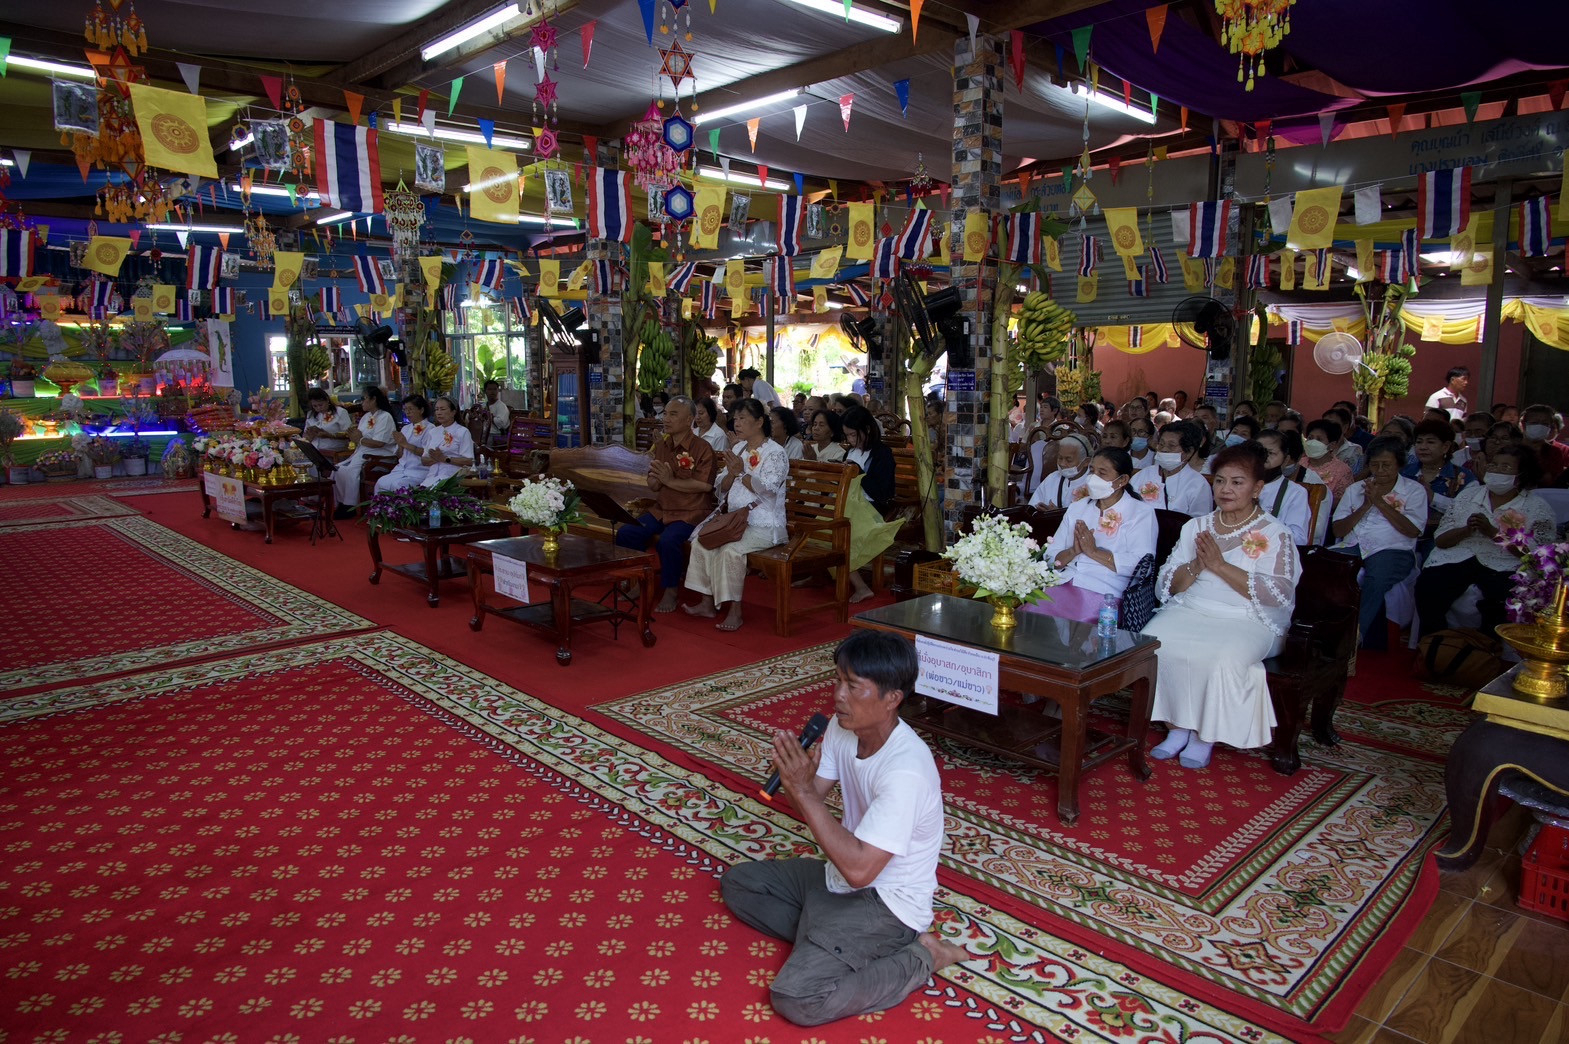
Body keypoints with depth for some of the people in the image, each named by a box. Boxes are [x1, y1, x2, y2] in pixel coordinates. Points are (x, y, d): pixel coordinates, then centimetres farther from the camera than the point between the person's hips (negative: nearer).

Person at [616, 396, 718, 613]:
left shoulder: (702, 448, -11)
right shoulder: (660, 446, 10)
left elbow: (705, 485, -21)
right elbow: (653, 487, 14)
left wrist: (671, 481, -21)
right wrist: (654, 477, -10)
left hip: (691, 512, -7)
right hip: (661, 509, 7)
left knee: (668, 540, -33)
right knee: (625, 533, -12)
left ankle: (671, 590, -9)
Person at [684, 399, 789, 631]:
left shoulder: (775, 453, -5)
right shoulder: (737, 450, 16)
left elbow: (768, 489, -19)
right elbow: (720, 488, 13)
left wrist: (741, 472, -15)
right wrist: (731, 473, -8)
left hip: (764, 524, -7)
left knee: (730, 549, -30)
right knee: (700, 541, -12)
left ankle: (735, 611, -21)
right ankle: (707, 603, -5)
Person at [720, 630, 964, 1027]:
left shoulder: (906, 771, -32)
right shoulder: (842, 727, -7)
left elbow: (858, 869, -34)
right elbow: (812, 801, 0)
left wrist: (802, 791, -33)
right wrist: (794, 776, -24)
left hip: (887, 902, -9)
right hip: (840, 876, 9)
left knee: (794, 998, -22)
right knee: (737, 882, 13)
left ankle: (918, 957, -5)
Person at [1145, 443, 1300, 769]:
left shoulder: (1275, 534, 2)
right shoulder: (1196, 526, 14)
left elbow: (1277, 594, -13)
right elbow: (1167, 585, 9)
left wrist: (1220, 565, -16)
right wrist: (1196, 566, -11)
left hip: (1246, 621, -3)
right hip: (1189, 611, 4)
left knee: (1221, 659, -33)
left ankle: (1206, 735, -10)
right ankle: (1178, 726, -9)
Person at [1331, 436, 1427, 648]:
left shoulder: (1414, 490, 13)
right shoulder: (1355, 489, 22)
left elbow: (1413, 530, -3)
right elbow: (1338, 530, 12)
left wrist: (1380, 502, -4)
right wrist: (1365, 506, 1)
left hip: (1392, 550, -3)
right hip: (1352, 546, 3)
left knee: (1376, 579, -37)